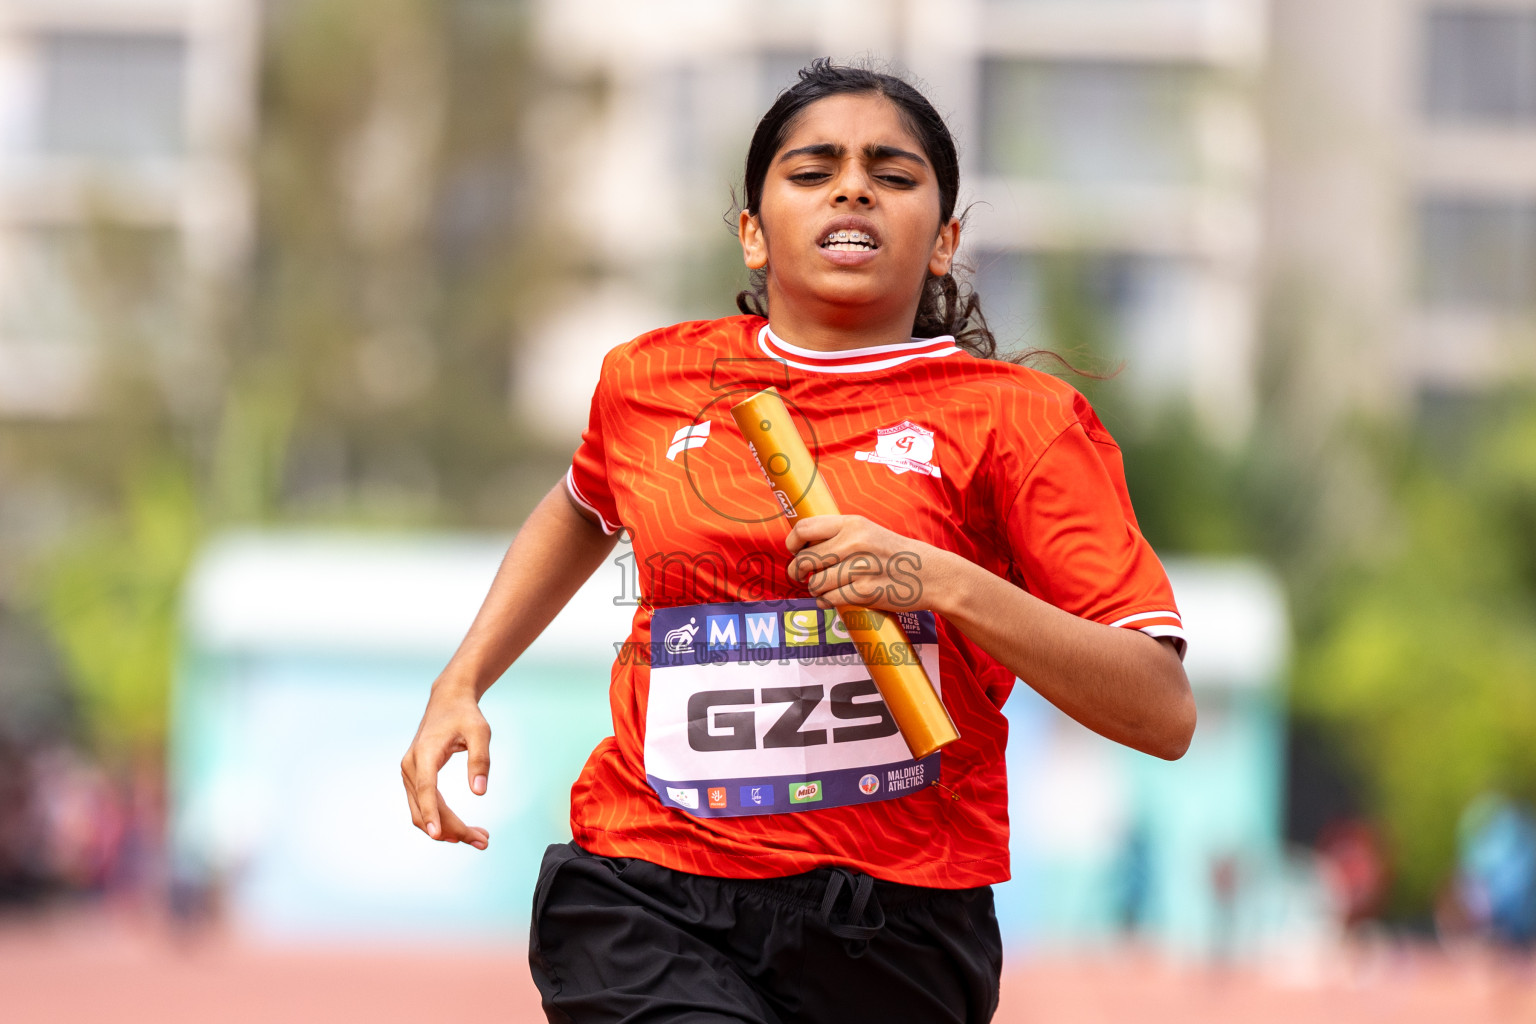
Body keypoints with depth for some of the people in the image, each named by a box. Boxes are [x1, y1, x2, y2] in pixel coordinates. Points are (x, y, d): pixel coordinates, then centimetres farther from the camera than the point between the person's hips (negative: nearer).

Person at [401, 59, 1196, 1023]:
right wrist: (460, 684, 24)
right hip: (648, 904, 0)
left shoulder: (1019, 418, 0)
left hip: (891, 935, 0)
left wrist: (943, 583, -19)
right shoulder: (652, 380, 10)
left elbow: (1164, 714, -9)